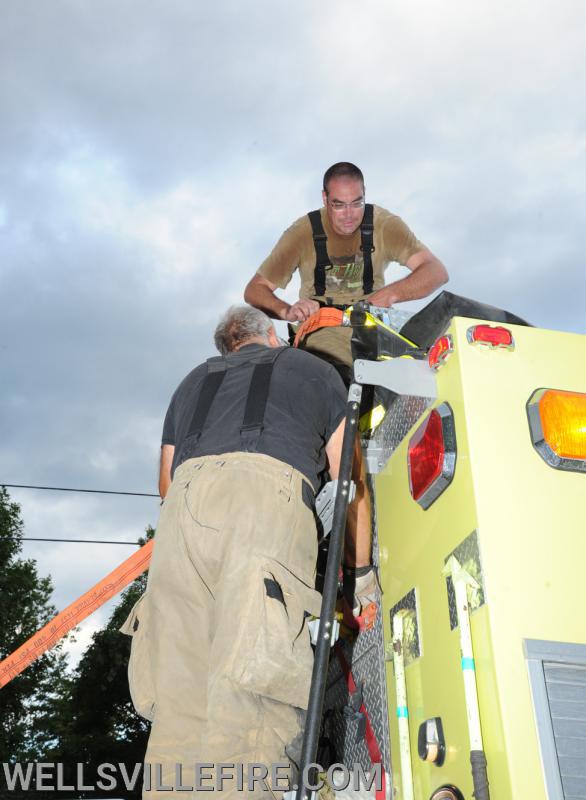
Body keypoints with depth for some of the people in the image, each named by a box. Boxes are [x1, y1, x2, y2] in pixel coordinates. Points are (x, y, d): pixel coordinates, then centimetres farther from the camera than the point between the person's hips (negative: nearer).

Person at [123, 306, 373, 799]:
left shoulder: (193, 382, 36)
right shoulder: (315, 369, 28)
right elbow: (351, 484, 24)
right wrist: (361, 571, 32)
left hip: (186, 502, 3)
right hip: (269, 491, -3)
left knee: (180, 697, 0)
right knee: (253, 694, -15)